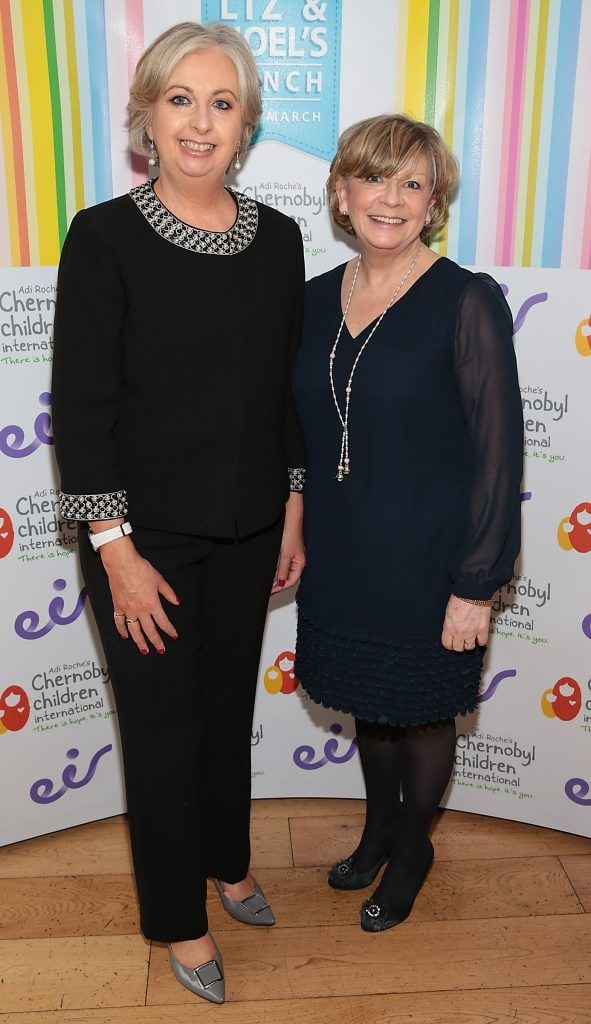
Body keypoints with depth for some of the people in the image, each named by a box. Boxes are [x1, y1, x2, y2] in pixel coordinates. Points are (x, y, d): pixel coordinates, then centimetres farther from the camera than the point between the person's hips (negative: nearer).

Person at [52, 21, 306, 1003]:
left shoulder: (276, 239, 2)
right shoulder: (105, 237, -12)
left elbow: (288, 386, 8)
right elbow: (81, 407, -13)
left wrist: (292, 509, 8)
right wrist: (117, 551, -14)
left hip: (245, 533, 4)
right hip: (146, 537, -4)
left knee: (229, 707, 20)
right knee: (165, 727, 10)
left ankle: (227, 860, 47)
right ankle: (180, 917, 35)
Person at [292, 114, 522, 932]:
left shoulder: (467, 302, -15)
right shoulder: (317, 298, 2)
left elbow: (498, 452, -14)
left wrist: (477, 585, -15)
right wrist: (296, 535, 11)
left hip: (426, 561, -5)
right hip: (341, 558, 5)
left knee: (422, 712, 15)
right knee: (368, 703, 22)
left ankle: (412, 850, 42)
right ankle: (378, 827, 48)